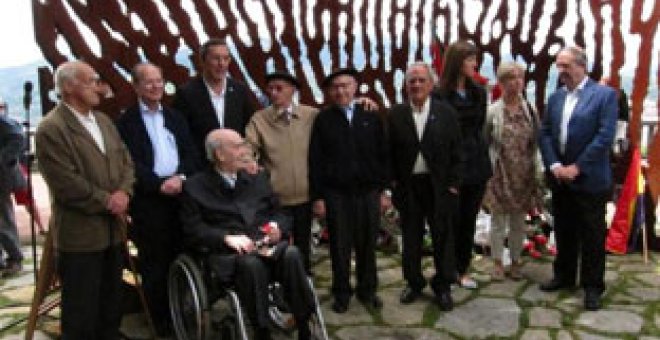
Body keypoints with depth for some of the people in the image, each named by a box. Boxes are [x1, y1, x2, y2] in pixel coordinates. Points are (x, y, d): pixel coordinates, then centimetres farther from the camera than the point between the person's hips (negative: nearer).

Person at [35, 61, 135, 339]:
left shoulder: (104, 121, 11)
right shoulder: (51, 129, -15)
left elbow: (126, 161, 10)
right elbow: (67, 184, -21)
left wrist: (123, 193, -8)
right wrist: (106, 202, -14)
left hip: (113, 229, 8)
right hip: (79, 235, -8)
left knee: (112, 305, 19)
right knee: (81, 313, 6)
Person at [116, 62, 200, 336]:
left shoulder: (175, 117, 17)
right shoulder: (126, 121, 1)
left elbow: (190, 153, 10)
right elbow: (131, 163, -8)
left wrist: (181, 177, -8)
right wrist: (160, 184, -17)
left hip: (181, 195, 4)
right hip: (148, 200, -4)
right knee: (154, 262, 3)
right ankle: (161, 321, 15)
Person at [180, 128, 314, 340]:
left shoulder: (257, 178, 21)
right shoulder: (196, 187, 8)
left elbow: (278, 213, 20)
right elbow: (193, 230, -1)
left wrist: (278, 227, -3)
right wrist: (227, 237, -15)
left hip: (266, 245, 3)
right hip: (228, 253, -3)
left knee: (291, 253, -30)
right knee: (251, 264, -37)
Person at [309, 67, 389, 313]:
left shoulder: (371, 117, 7)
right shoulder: (323, 120, 2)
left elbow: (382, 155, 8)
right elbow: (315, 160, 0)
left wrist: (383, 188, 3)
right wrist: (317, 196, -4)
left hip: (368, 191, 1)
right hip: (336, 193, -1)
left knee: (367, 244, 8)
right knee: (340, 246, 6)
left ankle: (368, 290, 25)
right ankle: (342, 293, 21)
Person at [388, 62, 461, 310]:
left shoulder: (446, 112, 0)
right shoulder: (396, 114, 2)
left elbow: (455, 151, 0)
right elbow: (390, 151, 4)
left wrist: (453, 184, -4)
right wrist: (393, 181, -2)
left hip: (439, 186, -1)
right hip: (408, 185, 1)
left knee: (442, 236, 7)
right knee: (411, 237, 11)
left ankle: (443, 286, 22)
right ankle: (414, 282, 28)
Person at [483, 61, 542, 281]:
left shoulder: (530, 110, 2)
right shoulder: (492, 111, -7)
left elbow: (536, 142, 5)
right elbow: (483, 143, -3)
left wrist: (535, 172, 3)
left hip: (524, 176, 3)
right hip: (500, 174, -2)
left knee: (518, 222, 12)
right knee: (498, 221, 7)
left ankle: (515, 261, 26)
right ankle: (497, 263, 20)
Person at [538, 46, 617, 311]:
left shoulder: (605, 95, -7)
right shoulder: (555, 98, 9)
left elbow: (605, 136, -14)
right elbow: (544, 134, 5)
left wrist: (577, 167, -16)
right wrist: (554, 166, -8)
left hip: (589, 179, -5)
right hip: (559, 178, 5)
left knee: (592, 235, 4)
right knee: (564, 231, 16)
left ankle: (592, 286, 16)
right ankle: (564, 276, 31)